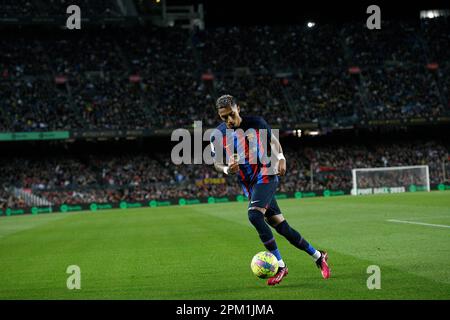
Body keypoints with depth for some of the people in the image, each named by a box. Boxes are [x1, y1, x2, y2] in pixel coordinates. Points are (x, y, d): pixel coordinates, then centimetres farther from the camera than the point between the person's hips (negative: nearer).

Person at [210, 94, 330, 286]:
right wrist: (227, 169, -17)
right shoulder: (217, 135, -2)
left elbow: (273, 140, 10)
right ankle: (318, 257, 23)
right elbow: (217, 164, 5)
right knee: (282, 228, 5)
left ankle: (280, 266, -21)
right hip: (249, 186, 4)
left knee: (254, 215, -28)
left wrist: (280, 157, -8)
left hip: (266, 176, -4)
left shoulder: (256, 123, -6)